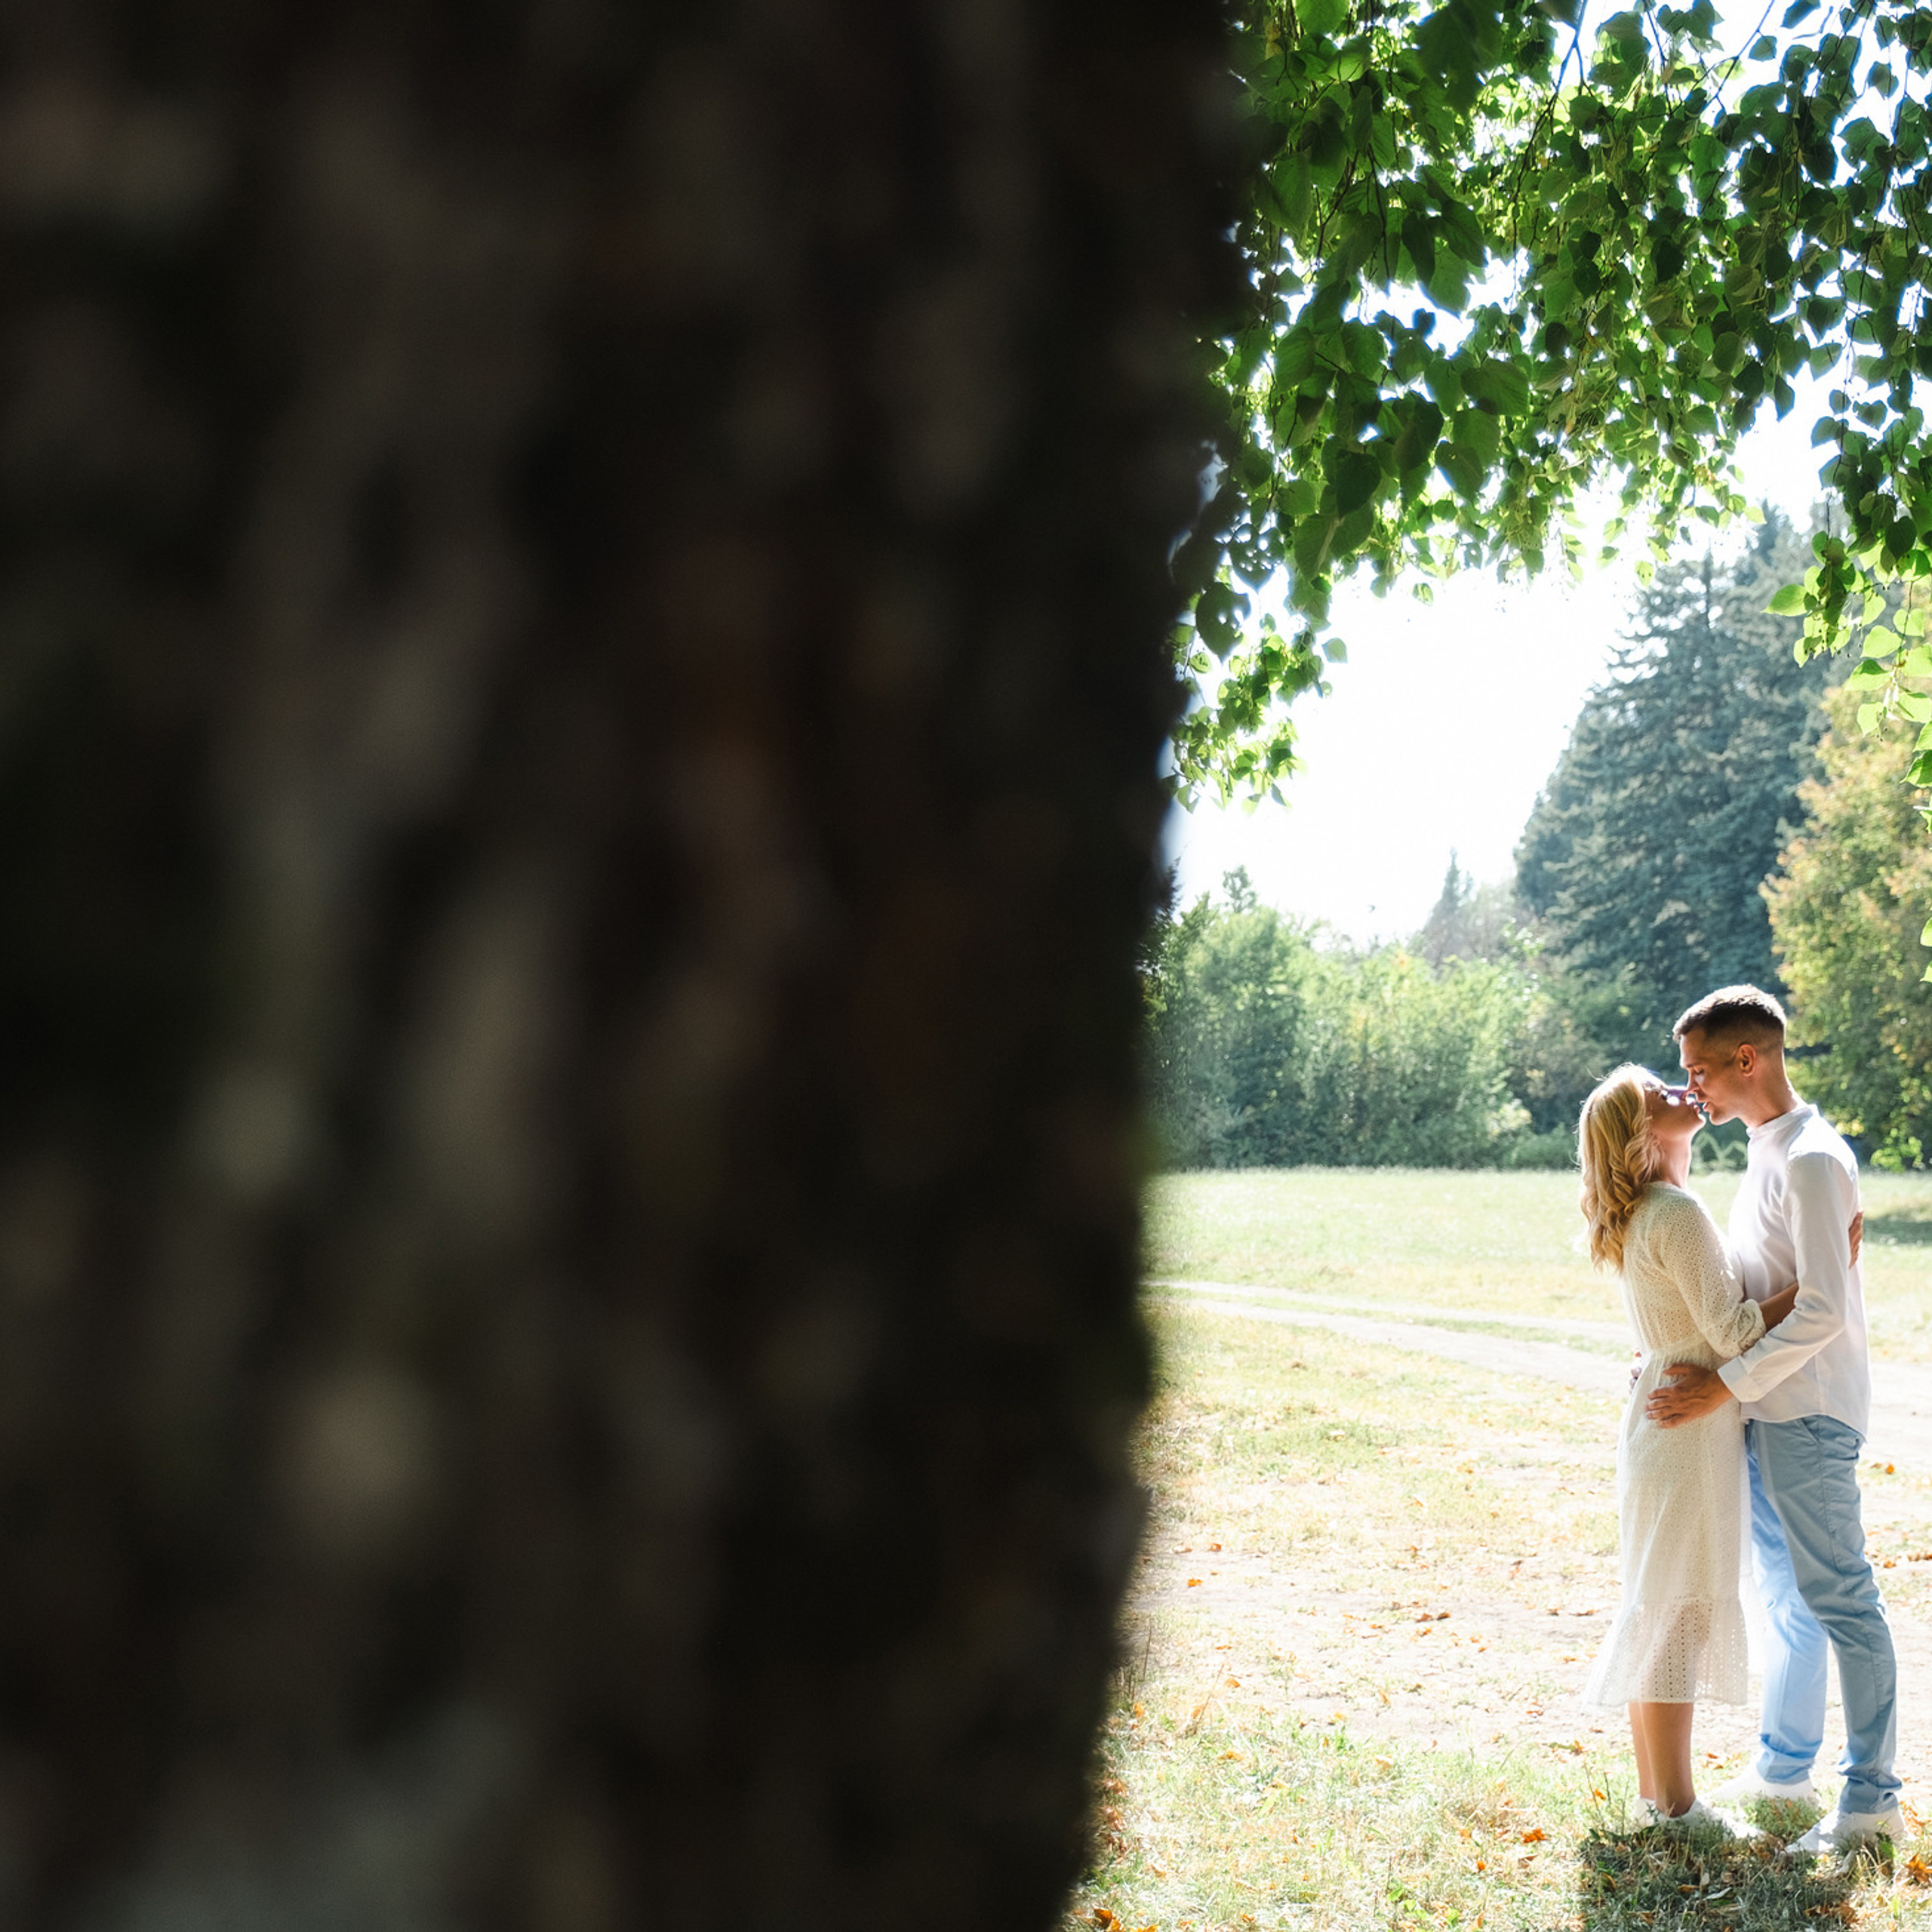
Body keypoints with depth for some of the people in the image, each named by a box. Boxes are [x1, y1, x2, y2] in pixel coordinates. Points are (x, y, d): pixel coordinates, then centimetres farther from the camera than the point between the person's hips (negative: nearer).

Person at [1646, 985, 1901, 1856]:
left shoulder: (1810, 1161, -18)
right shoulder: (1764, 1155, 13)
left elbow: (1823, 1310, -23)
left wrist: (1725, 1384, -21)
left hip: (1808, 1415, -10)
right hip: (1767, 1412, 10)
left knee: (1838, 1598, -4)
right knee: (1783, 1593, 18)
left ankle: (1872, 1797, 3)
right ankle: (1784, 1763, 30)